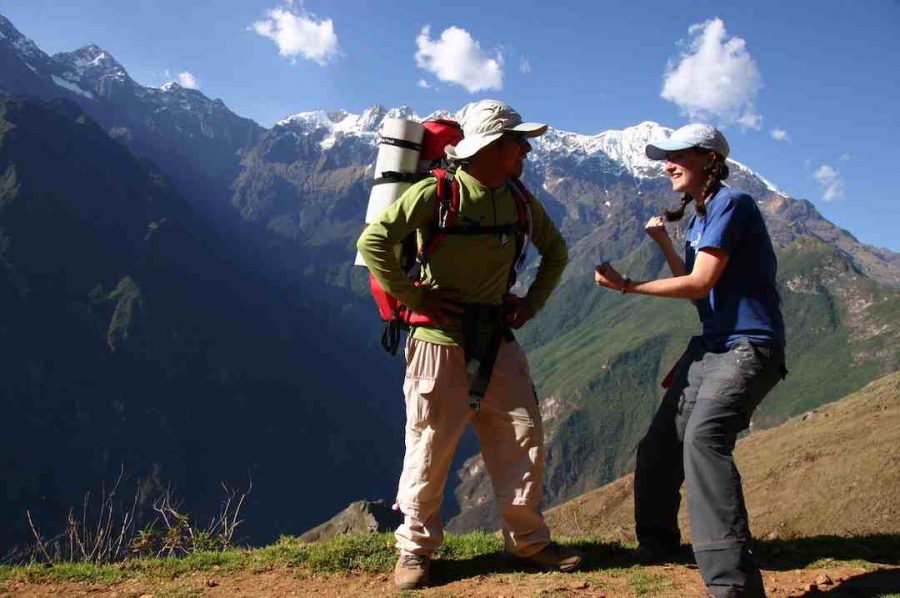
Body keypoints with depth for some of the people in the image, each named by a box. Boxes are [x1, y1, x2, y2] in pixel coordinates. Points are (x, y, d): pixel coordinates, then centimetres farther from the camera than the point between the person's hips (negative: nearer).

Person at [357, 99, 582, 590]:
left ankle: (527, 540, 23)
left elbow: (556, 251, 20)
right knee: (430, 448, 2)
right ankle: (415, 549, 20)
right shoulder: (436, 193, -14)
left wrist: (532, 302, 8)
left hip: (496, 339, 6)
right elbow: (372, 243, -16)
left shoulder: (521, 201, 4)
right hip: (440, 340, -5)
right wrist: (414, 297, -17)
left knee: (522, 436, 6)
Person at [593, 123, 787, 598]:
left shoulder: (730, 203, -11)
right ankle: (656, 544, 33)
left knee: (703, 437, -31)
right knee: (658, 446, 12)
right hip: (709, 347, 10)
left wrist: (627, 286, -12)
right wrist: (664, 242, 17)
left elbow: (700, 284, -17)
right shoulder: (697, 218, 18)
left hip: (748, 346, -10)